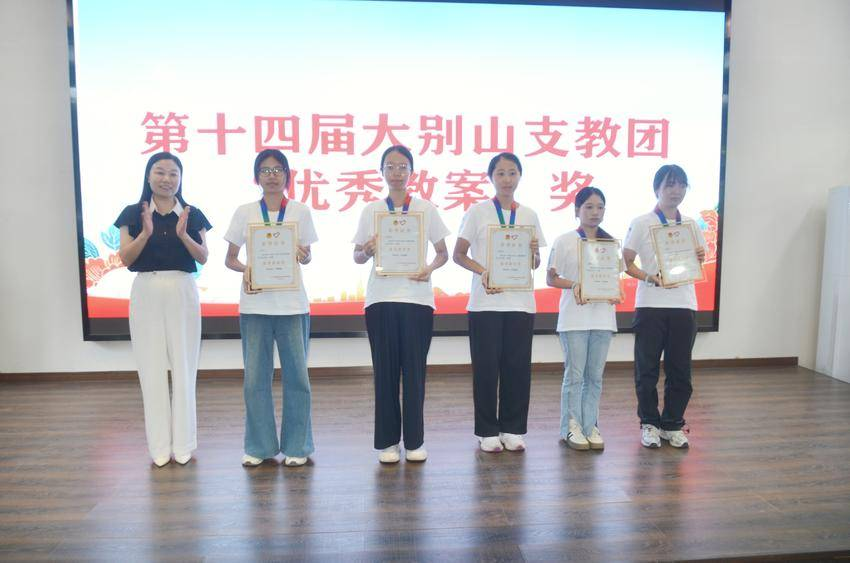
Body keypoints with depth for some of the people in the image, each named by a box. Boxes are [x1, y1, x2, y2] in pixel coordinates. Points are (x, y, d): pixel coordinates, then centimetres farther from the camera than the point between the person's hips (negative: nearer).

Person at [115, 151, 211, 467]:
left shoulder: (192, 215, 4)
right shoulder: (133, 213, 4)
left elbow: (203, 258, -1)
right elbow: (125, 258, -3)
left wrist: (183, 234, -17)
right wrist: (146, 232, -18)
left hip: (183, 293, 0)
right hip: (146, 293, 0)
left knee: (184, 367, 4)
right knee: (152, 368, 4)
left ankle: (184, 443, 15)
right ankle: (159, 445, 15)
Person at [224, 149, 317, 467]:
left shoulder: (300, 212, 4)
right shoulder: (244, 213, 5)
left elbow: (307, 257, 8)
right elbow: (230, 258, 8)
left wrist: (303, 255, -15)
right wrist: (244, 270, -13)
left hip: (292, 304, 0)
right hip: (255, 304, 1)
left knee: (296, 375, 4)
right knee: (256, 376, 5)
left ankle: (296, 445, 18)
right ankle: (259, 446, 20)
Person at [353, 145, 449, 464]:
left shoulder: (426, 209, 6)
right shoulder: (371, 211, 8)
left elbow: (443, 253, 9)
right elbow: (357, 257, 10)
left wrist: (430, 269, -11)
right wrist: (368, 250, -12)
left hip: (417, 297, 0)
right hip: (381, 298, 1)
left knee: (414, 368, 2)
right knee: (385, 369, 3)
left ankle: (414, 440, 15)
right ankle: (388, 441, 15)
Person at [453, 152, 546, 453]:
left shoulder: (529, 215, 11)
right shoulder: (477, 211, 2)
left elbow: (535, 264, 14)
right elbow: (459, 254, 0)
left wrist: (533, 252, -8)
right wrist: (483, 272, -17)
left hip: (520, 302, 3)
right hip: (485, 302, -2)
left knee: (517, 366, 5)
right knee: (486, 366, 2)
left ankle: (512, 429, 20)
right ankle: (487, 431, 16)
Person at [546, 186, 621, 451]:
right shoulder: (564, 241, -1)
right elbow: (551, 278, -1)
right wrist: (574, 285, -18)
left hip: (602, 316, 4)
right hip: (574, 317, -4)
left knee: (595, 375, 9)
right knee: (574, 374, 1)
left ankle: (590, 425, 19)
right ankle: (572, 426, 12)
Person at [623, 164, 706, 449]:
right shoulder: (641, 223, -1)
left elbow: (697, 264, 18)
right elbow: (626, 263, -2)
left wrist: (700, 256, -5)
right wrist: (650, 278, -18)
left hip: (684, 305, 3)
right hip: (650, 305, -3)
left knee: (680, 369, 8)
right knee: (647, 369, 3)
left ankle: (672, 425, 23)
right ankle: (649, 423, 19)